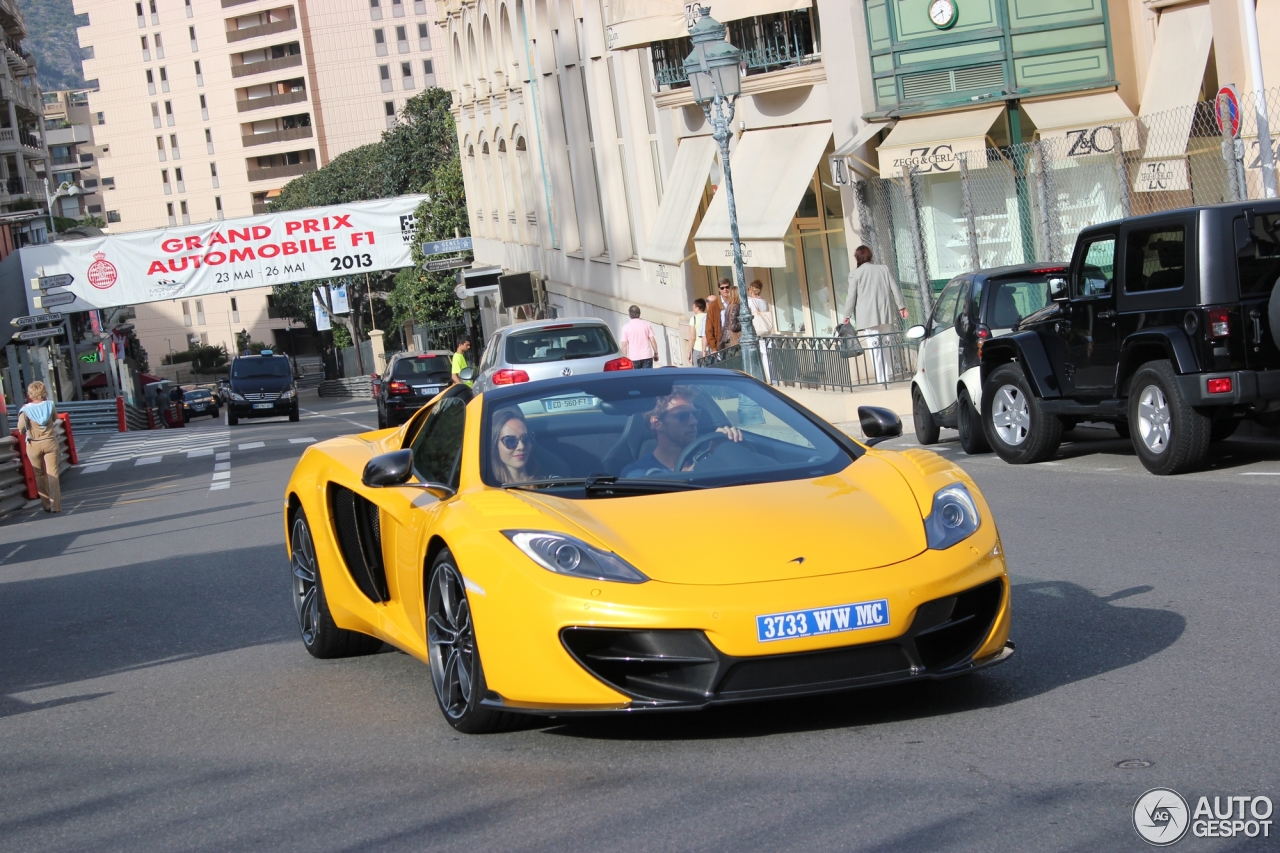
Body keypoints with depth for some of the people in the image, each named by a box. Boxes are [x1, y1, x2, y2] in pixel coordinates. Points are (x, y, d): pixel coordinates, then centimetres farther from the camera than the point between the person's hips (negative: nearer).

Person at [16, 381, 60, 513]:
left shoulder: (26, 410, -13)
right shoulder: (50, 405, -6)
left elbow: (21, 429, -14)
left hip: (34, 444, -1)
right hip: (50, 442, 1)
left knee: (40, 475, 13)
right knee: (52, 474, 2)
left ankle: (46, 504, 17)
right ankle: (55, 505, -5)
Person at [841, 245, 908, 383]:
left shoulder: (855, 274, -3)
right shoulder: (884, 269, 9)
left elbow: (851, 296, -3)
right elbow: (895, 288, 8)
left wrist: (847, 315, 5)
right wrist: (901, 306, 13)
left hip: (869, 316, -4)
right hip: (886, 314, 4)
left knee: (874, 346, -5)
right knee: (885, 344, 14)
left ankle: (881, 378, -9)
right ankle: (888, 373, 14)